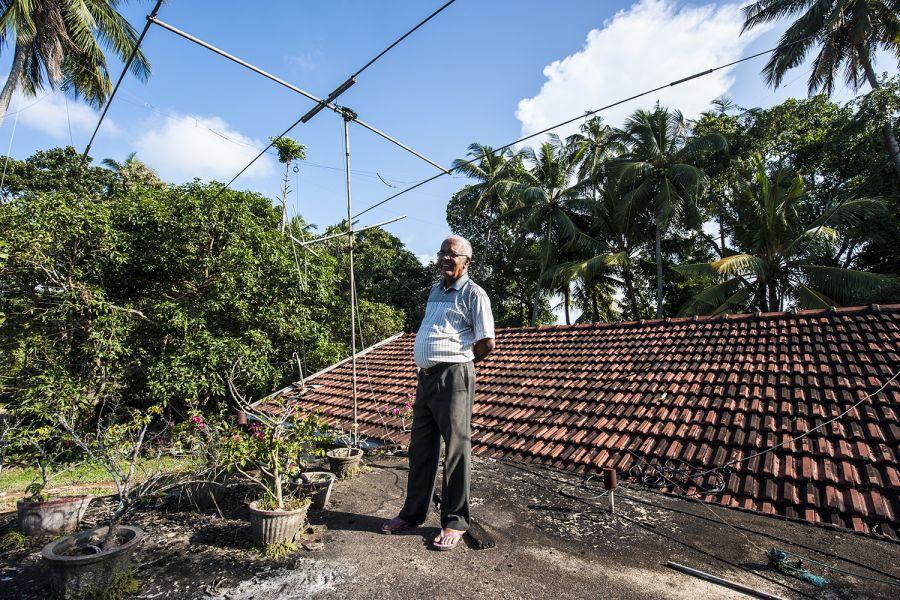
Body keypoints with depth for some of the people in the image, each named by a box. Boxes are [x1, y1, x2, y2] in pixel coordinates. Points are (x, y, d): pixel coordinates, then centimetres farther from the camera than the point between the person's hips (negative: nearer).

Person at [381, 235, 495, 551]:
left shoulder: (473, 293, -7)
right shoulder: (435, 291, 17)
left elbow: (487, 343, -11)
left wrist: (459, 363, 2)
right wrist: (430, 368, 14)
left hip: (453, 378, -8)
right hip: (426, 377, 8)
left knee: (455, 451, 4)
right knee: (420, 449, 16)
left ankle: (454, 521, 20)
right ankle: (413, 513, 32)